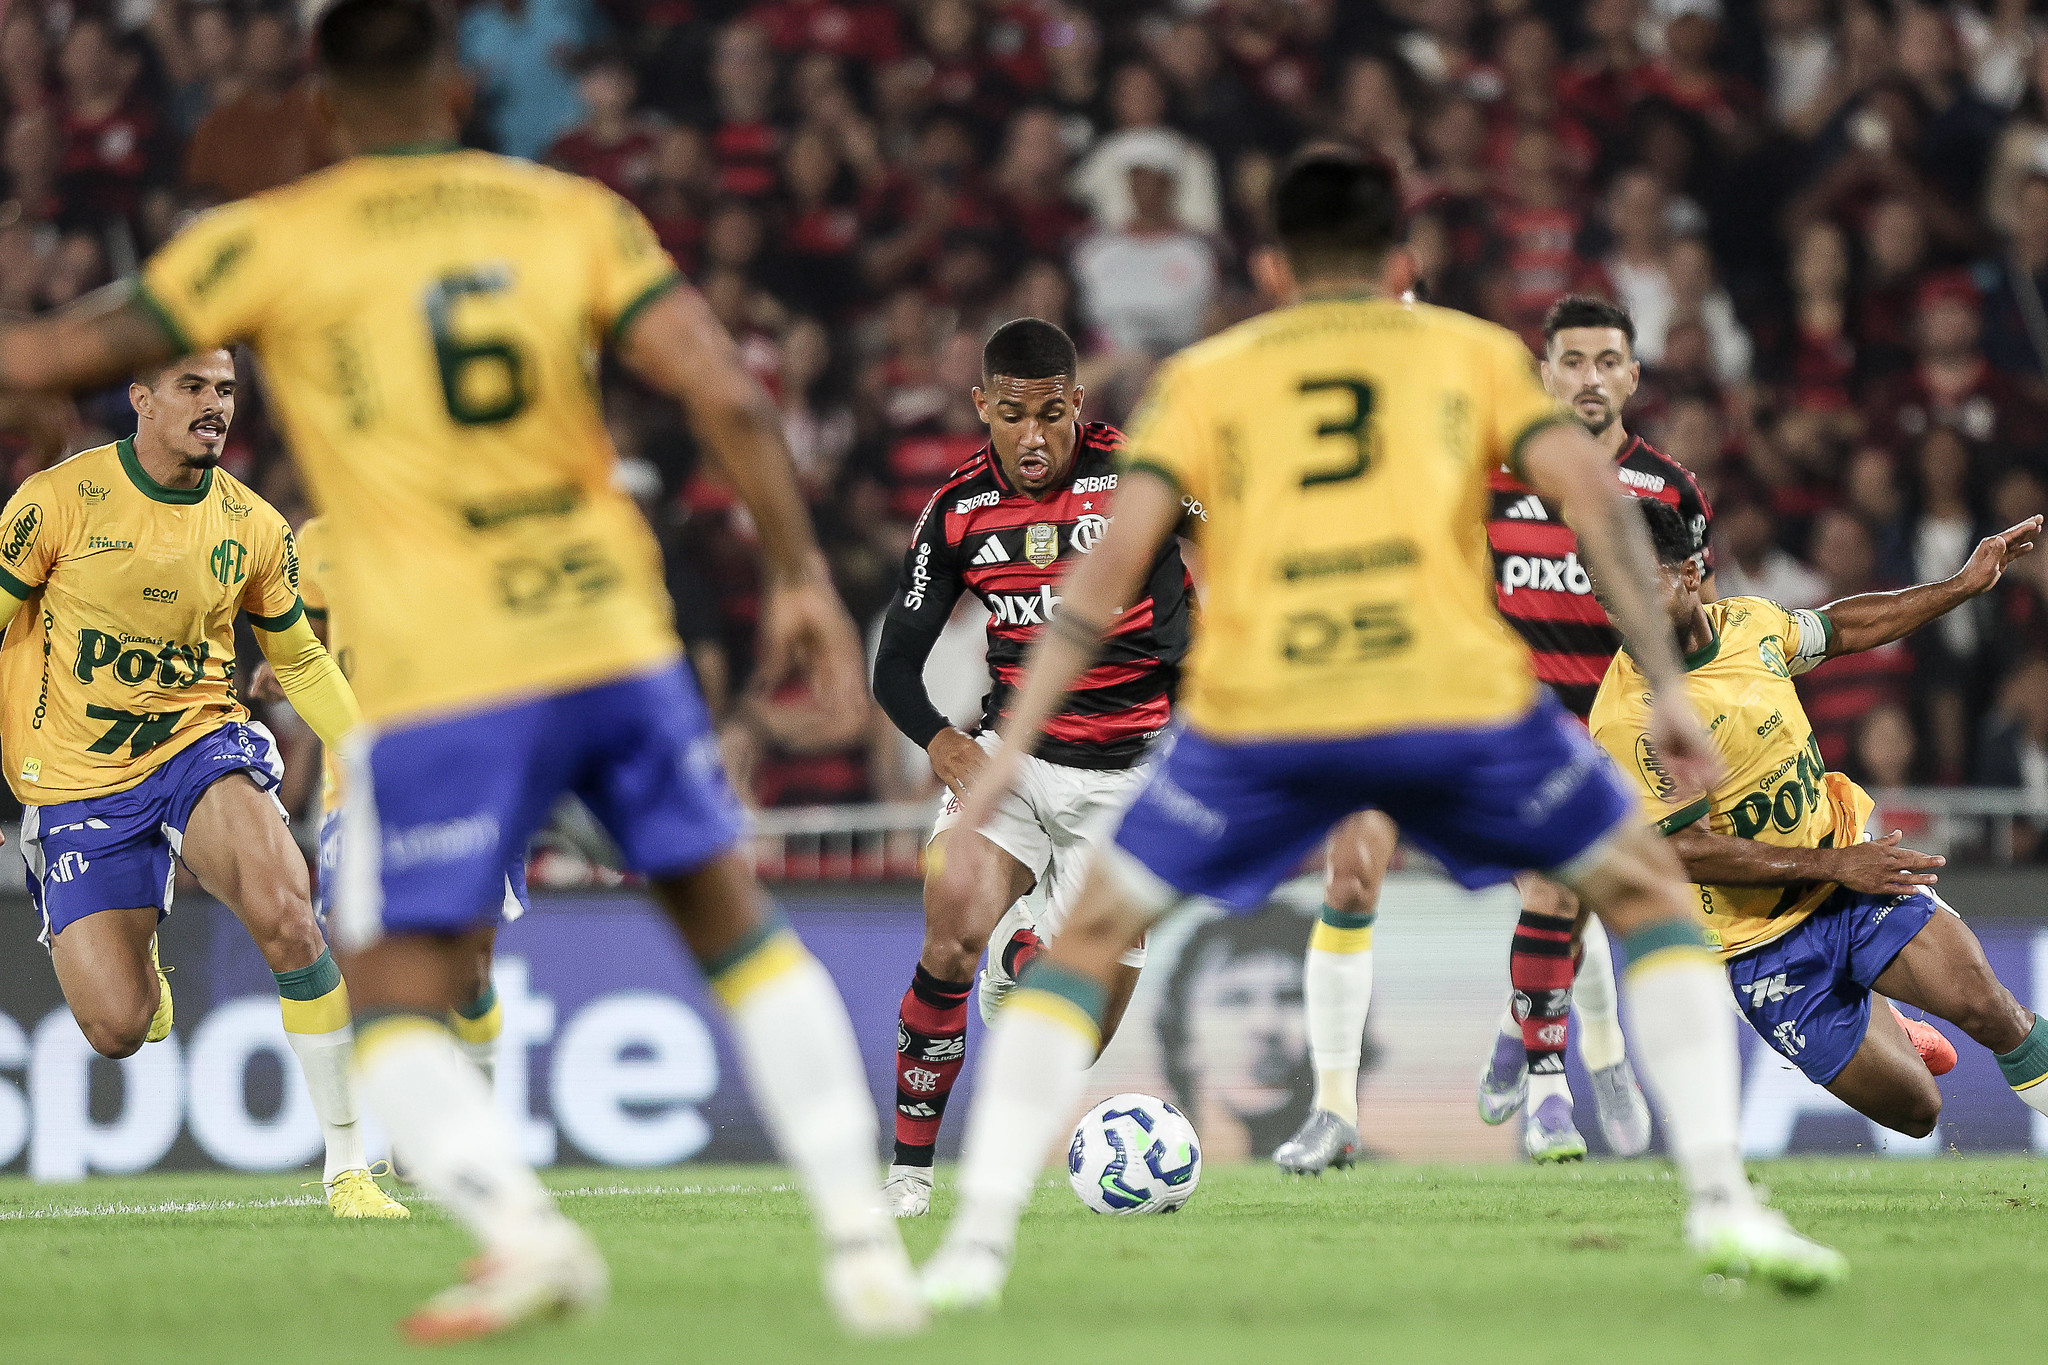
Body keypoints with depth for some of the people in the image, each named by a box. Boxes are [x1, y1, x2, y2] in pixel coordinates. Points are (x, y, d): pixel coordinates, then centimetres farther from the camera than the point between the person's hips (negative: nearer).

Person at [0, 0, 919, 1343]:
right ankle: (863, 1238, 12)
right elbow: (730, 394, -1)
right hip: (617, 638, 3)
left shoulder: (270, 242, 1)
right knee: (737, 925, 19)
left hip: (439, 681, -3)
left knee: (399, 1002, 3)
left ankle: (524, 1228, -23)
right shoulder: (575, 213, 7)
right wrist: (801, 574, 7)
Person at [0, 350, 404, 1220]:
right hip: (76, 781, -1)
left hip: (199, 742, 1)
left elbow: (299, 660, 15)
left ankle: (348, 1164, -18)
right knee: (117, 1028, -9)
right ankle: (136, 961, 33)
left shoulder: (253, 527, 0)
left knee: (285, 913, -29)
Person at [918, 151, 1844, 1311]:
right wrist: (1669, 684, 8)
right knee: (1648, 897, 21)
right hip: (1456, 694, 0)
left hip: (1256, 713, 0)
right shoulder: (1472, 351, 22)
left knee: (1088, 942, 18)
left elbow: (1116, 560, 9)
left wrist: (1015, 744, 8)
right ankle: (1724, 1203, 10)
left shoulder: (1205, 375, 21)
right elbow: (1595, 496, 7)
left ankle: (980, 1241, 6)